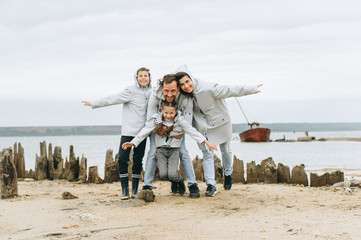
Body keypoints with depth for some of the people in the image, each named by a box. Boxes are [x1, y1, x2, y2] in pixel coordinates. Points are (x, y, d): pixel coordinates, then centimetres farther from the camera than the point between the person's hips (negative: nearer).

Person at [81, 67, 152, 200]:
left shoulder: (151, 92, 10)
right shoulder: (131, 91, -6)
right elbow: (112, 99, -7)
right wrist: (93, 104, -9)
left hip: (142, 132, 4)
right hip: (128, 131, -4)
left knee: (138, 160, 5)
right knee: (122, 159, -9)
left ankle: (135, 189, 14)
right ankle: (124, 190, -1)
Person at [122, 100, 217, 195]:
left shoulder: (180, 120, -8)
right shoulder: (156, 119, -5)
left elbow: (192, 131, -9)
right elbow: (144, 132, -2)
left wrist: (206, 142, -16)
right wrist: (133, 142, -9)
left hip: (174, 149, -1)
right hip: (161, 149, 2)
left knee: (172, 174, -18)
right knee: (163, 174, -15)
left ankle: (180, 181, 20)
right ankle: (174, 183, 21)